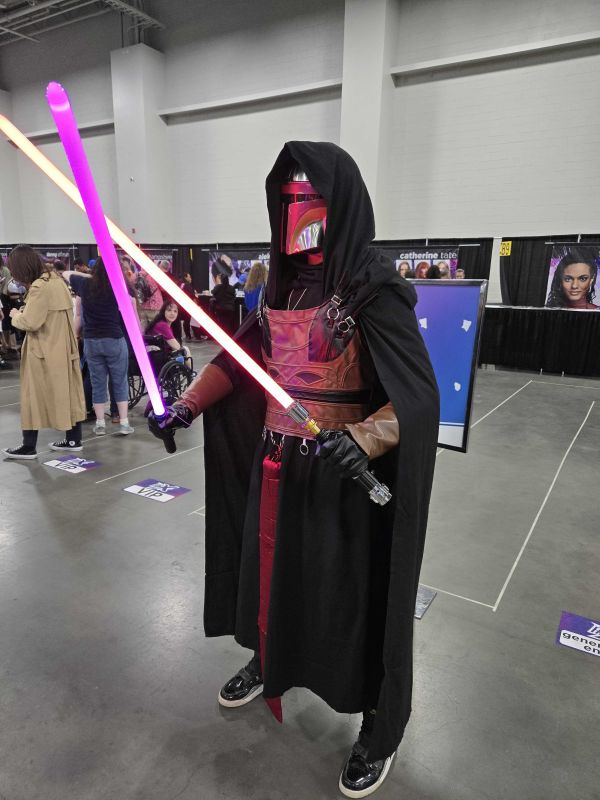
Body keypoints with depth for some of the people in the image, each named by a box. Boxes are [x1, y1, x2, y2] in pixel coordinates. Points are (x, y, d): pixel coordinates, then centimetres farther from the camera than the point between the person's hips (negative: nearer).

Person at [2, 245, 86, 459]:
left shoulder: (39, 287, -19)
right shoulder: (56, 279, 9)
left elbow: (31, 322, -21)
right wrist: (26, 310, 6)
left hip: (44, 351, -9)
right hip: (63, 348, 9)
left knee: (34, 396, 2)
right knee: (67, 392, 12)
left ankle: (29, 446, 10)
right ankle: (74, 439, 20)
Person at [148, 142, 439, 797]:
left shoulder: (373, 287, -16)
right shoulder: (284, 284, 5)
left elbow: (419, 395, -22)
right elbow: (238, 356, 13)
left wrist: (363, 438, -39)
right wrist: (186, 405, 3)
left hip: (342, 474, -6)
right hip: (276, 467, 7)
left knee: (354, 591, 8)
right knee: (271, 569, 22)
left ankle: (380, 729, 35)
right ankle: (271, 662, 53)